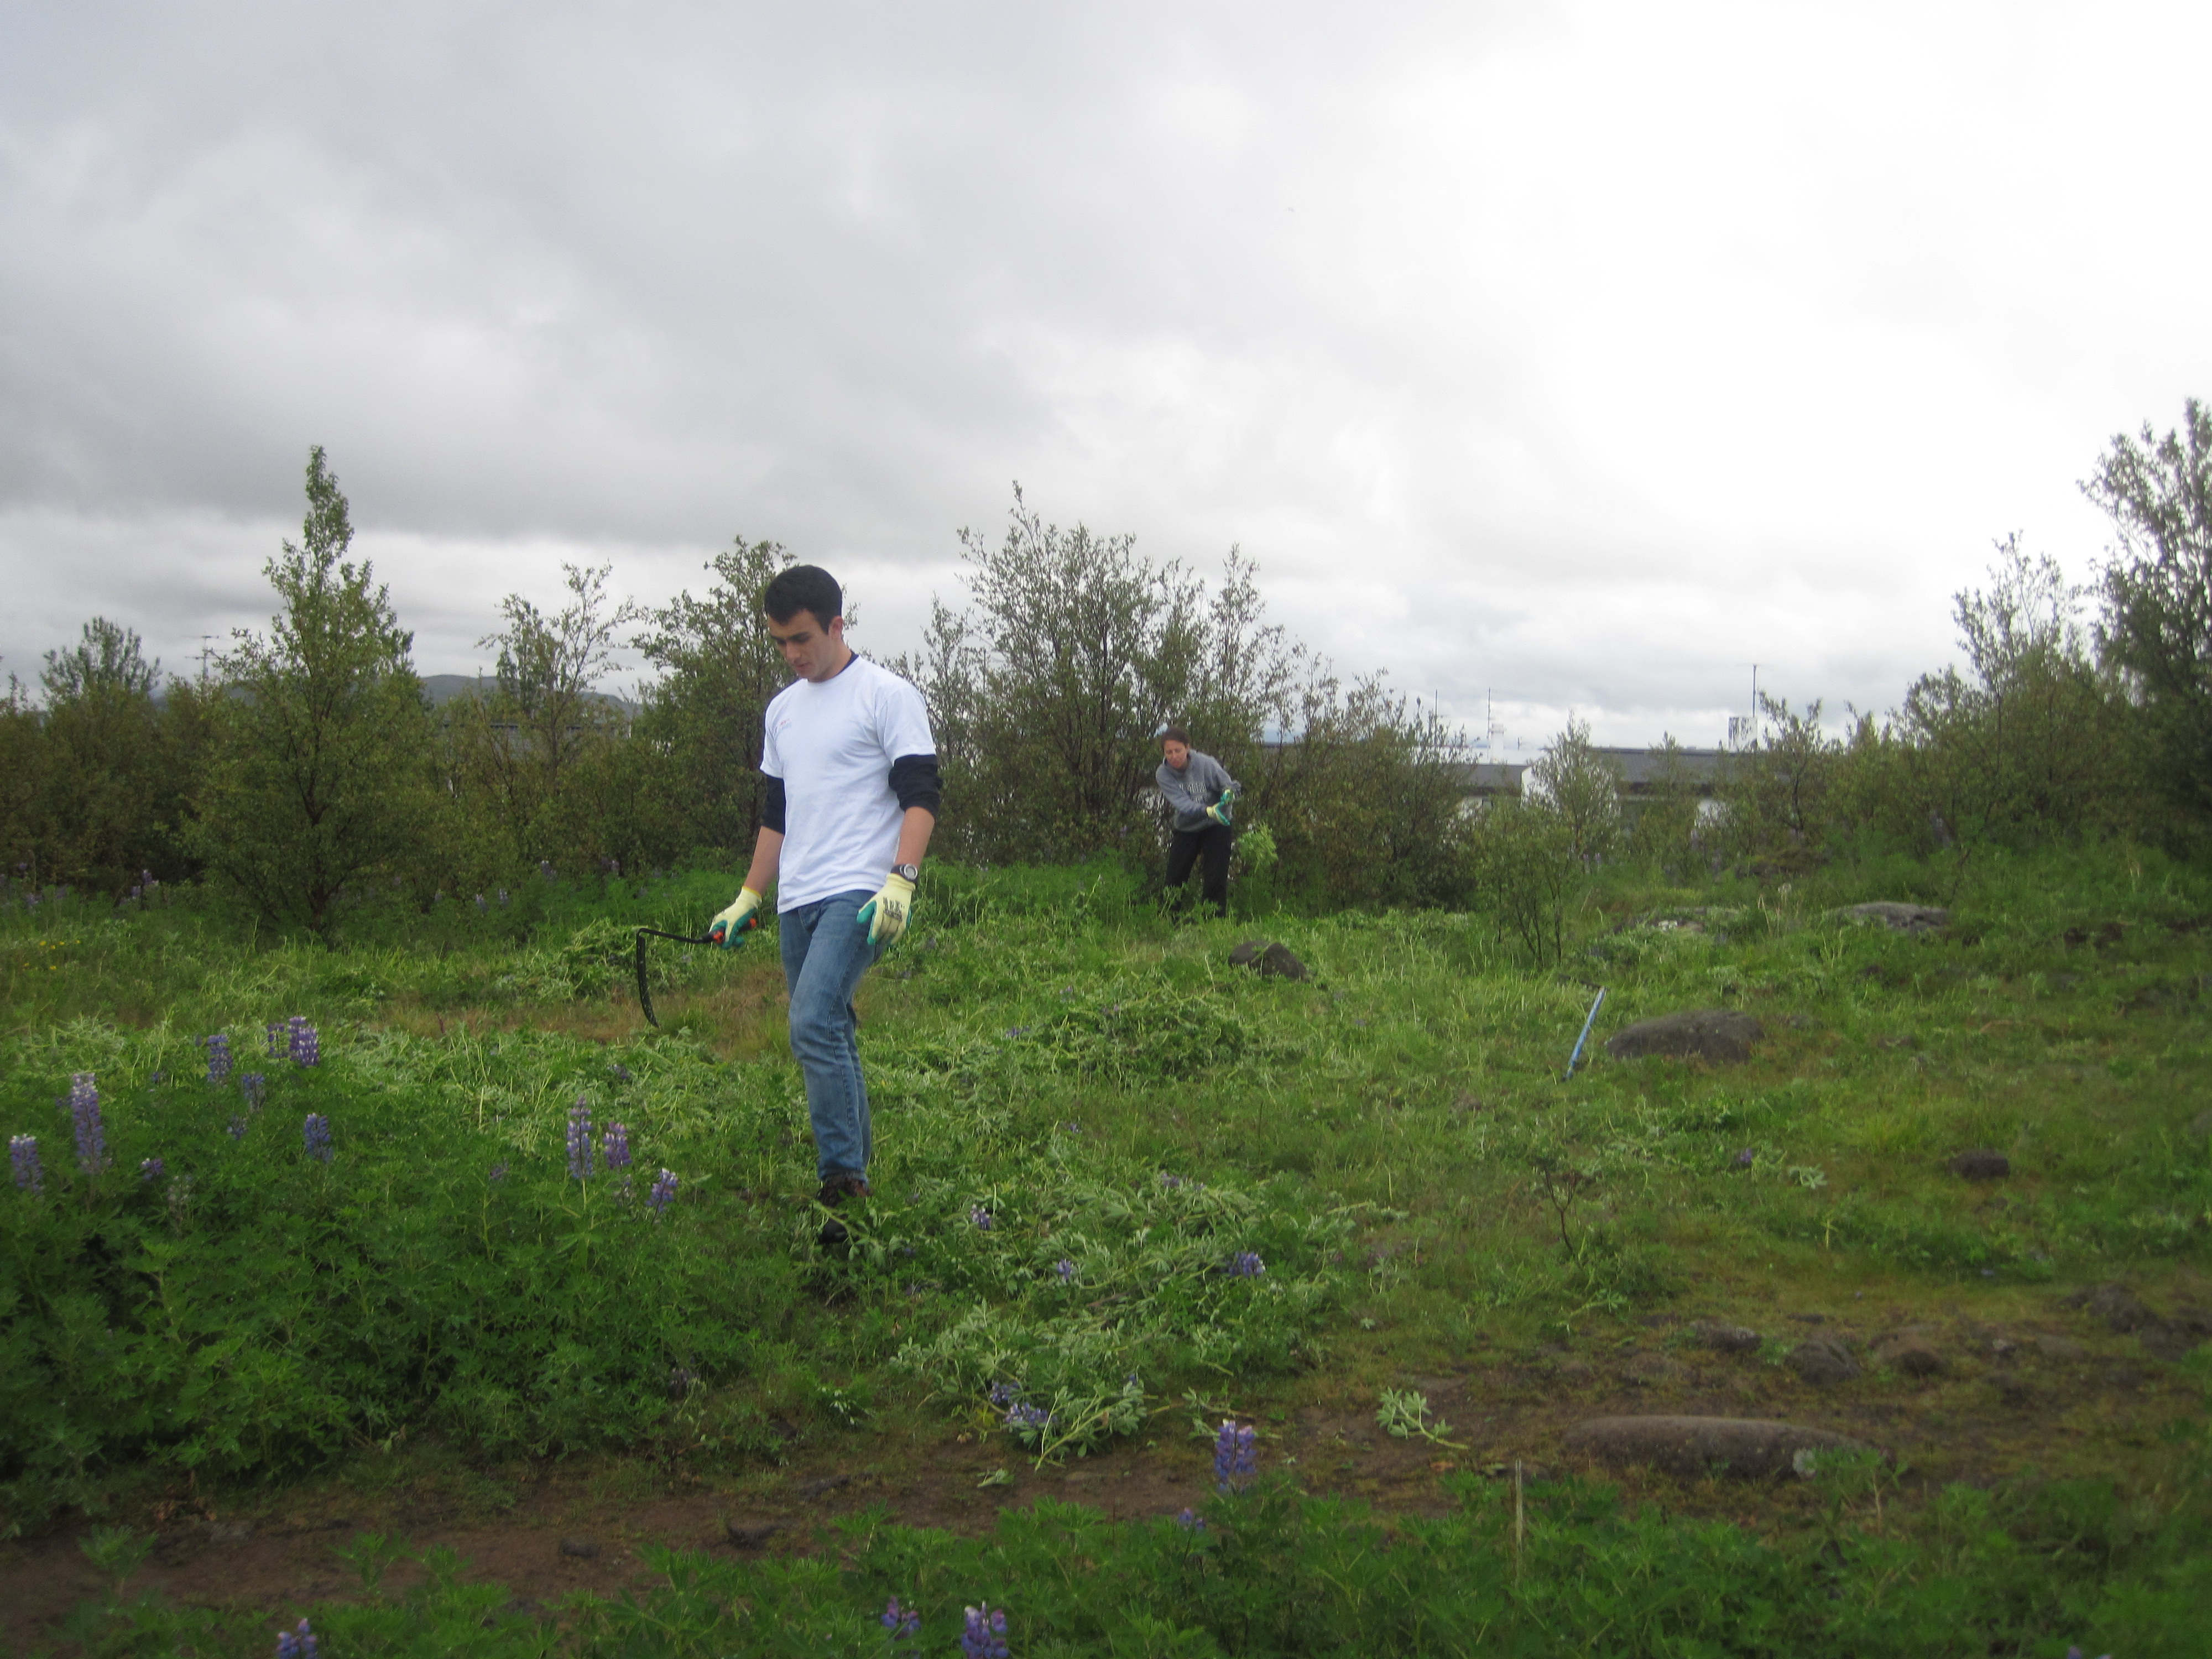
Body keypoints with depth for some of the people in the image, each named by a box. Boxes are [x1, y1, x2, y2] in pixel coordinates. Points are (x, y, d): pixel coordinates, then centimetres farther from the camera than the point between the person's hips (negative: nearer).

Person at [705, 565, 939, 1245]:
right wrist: (748, 898, 22)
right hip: (796, 902, 8)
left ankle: (844, 1183, -18)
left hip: (858, 895, -8)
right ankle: (857, 1174, 22)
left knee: (815, 1023, -22)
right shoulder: (783, 709, 19)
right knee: (826, 1036, 11)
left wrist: (901, 882, -22)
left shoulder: (887, 695, -4)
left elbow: (921, 797, -10)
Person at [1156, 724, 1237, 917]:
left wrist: (1229, 792, -44)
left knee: (1216, 879, -7)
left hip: (1216, 828, -2)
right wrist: (1208, 811, -44)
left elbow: (1228, 784, -18)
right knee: (1175, 880, 1)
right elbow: (1182, 804, -26)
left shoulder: (1206, 763, -18)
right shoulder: (1163, 774, -14)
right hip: (1186, 829, 2)